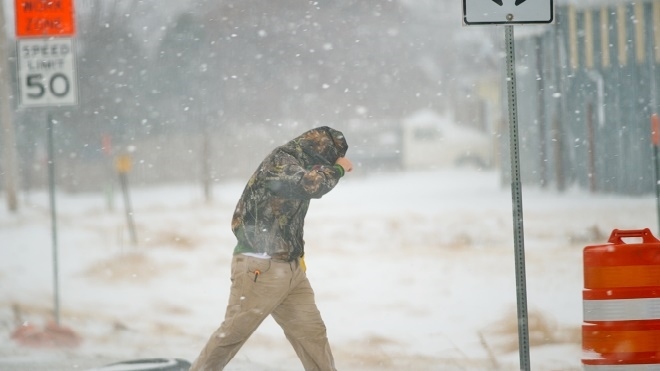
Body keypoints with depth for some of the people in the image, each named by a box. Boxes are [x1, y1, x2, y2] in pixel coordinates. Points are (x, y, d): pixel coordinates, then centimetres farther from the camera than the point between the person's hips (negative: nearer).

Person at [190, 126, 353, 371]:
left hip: (290, 268, 9)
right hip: (260, 267, -9)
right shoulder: (280, 162, -12)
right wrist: (338, 169, -12)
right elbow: (309, 185, -30)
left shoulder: (297, 167, 15)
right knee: (233, 333, -2)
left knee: (311, 332, 3)